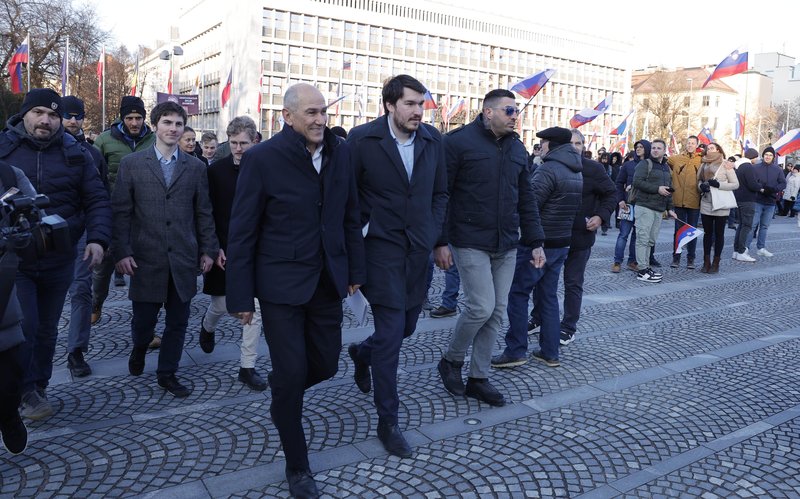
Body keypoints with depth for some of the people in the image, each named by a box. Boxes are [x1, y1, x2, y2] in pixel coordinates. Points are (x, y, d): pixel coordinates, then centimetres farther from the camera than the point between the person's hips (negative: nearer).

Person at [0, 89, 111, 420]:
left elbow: (96, 200, 1)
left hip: (58, 262, 2)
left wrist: (97, 238, -13)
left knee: (47, 329, 14)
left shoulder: (75, 154, 2)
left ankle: (38, 389, 31)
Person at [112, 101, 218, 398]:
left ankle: (167, 373, 26)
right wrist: (122, 252, -7)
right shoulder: (131, 164, 2)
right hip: (146, 257, -1)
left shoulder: (195, 167, 6)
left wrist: (208, 250, 5)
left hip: (183, 259, 2)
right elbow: (121, 212, 0)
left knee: (178, 321, 8)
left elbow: (203, 213, 8)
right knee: (143, 318, 7)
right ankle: (139, 348, 41)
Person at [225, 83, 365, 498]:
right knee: (292, 372, 1)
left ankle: (281, 395, 46)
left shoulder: (340, 152, 1)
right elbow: (242, 232, -9)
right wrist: (241, 296, -8)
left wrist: (355, 269, 9)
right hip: (281, 282, -4)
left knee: (326, 364, 11)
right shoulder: (262, 158, -12)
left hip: (327, 279, 5)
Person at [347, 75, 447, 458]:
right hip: (382, 248, -5)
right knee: (391, 333, -5)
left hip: (418, 249, 5)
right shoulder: (363, 138, -9)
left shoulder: (432, 139, 4)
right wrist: (359, 235, -5)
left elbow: (440, 192, 12)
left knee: (407, 326, 15)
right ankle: (388, 422, 11)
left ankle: (363, 354, 48)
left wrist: (434, 233, 4)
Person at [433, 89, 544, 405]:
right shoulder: (458, 142, -7)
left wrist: (535, 242, 10)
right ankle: (451, 360, 16)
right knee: (481, 307, -11)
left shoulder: (516, 148, 13)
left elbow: (526, 198, 16)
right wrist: (440, 242, -13)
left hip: (507, 246, 6)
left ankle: (478, 379, 21)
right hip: (471, 244, -6)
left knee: (497, 312, 6)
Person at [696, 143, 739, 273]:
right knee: (707, 233, 8)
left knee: (719, 234, 5)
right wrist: (701, 186, -6)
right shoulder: (704, 165, 7)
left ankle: (716, 263, 12)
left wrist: (719, 184, -19)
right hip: (706, 204, 4)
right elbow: (699, 180, 17)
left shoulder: (725, 165, -5)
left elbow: (736, 184, -5)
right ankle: (706, 262, 15)